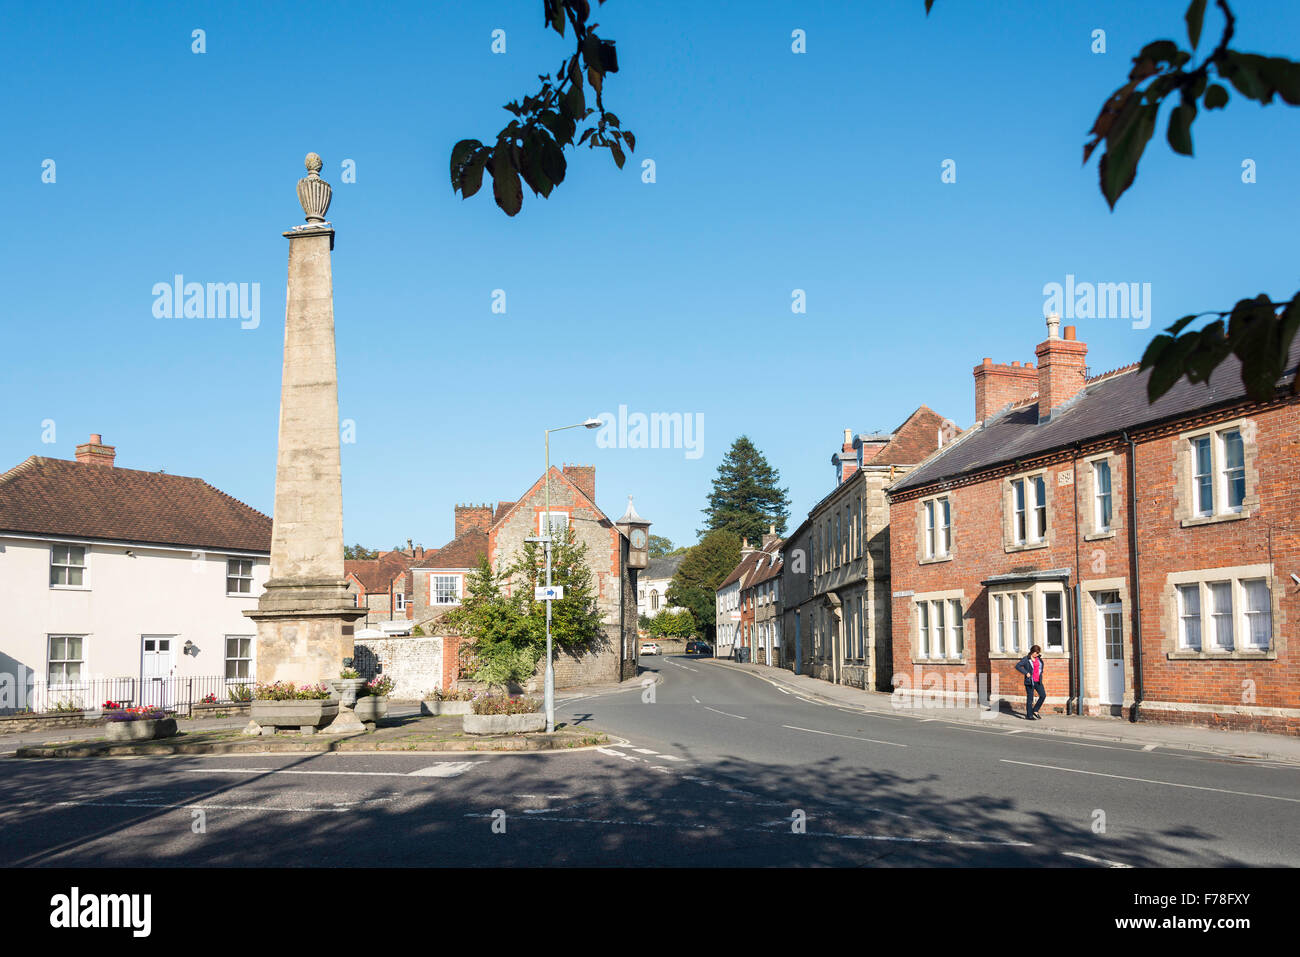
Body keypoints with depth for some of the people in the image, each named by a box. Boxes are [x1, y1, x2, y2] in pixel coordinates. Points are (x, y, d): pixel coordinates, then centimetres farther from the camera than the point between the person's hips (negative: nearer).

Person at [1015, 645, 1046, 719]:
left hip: (1038, 681, 6)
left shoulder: (1038, 658, 9)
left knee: (1043, 695, -3)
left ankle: (1035, 711, 13)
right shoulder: (1026, 659, -8)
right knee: (1030, 698, 0)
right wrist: (1026, 673, -19)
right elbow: (1017, 666, -16)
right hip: (1030, 682, -6)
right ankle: (1029, 716, 8)